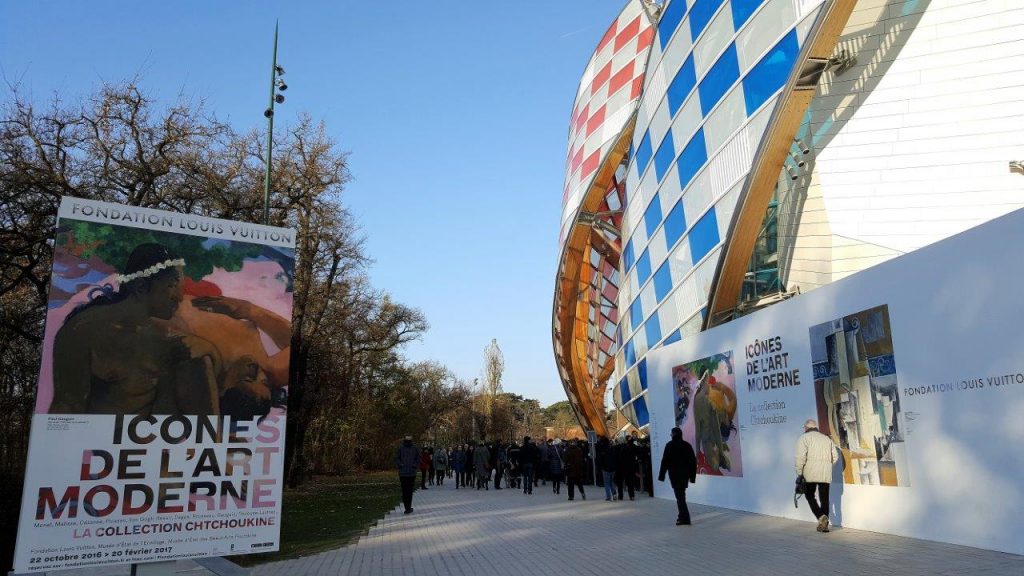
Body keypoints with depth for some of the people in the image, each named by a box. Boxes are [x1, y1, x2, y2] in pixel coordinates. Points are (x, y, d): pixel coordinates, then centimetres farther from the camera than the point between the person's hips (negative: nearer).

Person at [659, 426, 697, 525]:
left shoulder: (670, 445, -8)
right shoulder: (687, 445, 7)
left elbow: (665, 461, -11)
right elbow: (693, 461, 8)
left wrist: (661, 475, -6)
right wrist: (692, 476, 13)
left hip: (675, 475, -6)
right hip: (685, 474, 6)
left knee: (680, 496, -5)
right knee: (681, 495, 19)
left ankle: (685, 518, -9)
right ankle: (682, 516, 25)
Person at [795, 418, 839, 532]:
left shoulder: (804, 438, 1)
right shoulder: (827, 438, 18)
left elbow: (801, 456, -12)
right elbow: (835, 457, 13)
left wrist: (799, 472, -6)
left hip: (810, 473, -4)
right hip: (826, 474, 4)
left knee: (810, 496, 9)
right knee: (824, 498, 10)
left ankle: (821, 516, -10)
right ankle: (824, 524, 9)